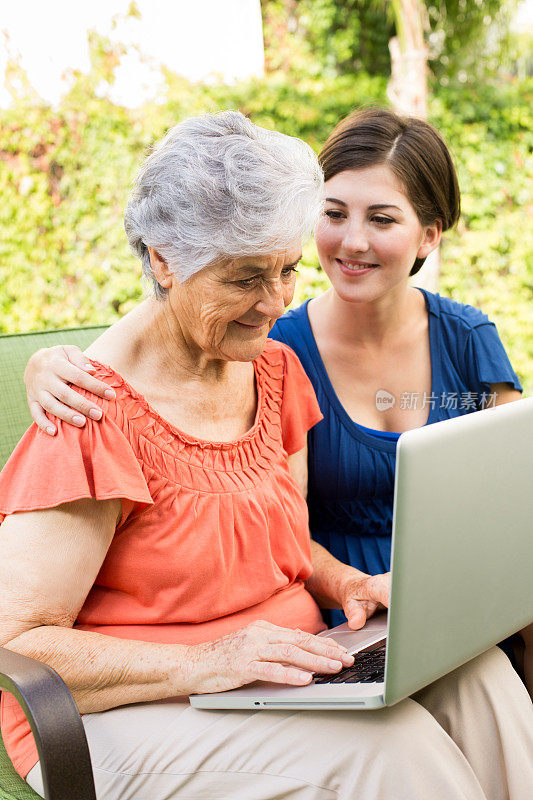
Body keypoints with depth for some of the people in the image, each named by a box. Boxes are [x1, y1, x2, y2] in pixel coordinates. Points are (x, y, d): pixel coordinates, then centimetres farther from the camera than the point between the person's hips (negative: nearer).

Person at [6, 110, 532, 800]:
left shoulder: (273, 369, 7)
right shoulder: (98, 414, -20)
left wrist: (344, 582, -4)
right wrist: (202, 664, -28)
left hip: (284, 669, 7)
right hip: (130, 711, -7)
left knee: (474, 674, -16)